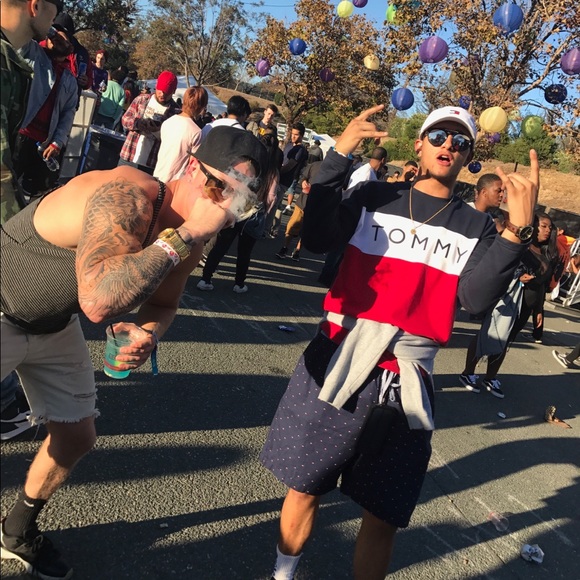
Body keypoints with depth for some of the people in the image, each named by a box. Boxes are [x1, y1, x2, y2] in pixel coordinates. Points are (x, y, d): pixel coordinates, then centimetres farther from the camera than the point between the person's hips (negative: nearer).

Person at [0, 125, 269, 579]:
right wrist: (185, 235, -46)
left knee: (77, 436, 12)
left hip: (54, 326, 7)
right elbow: (99, 301, -50)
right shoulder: (126, 196, -35)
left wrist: (149, 335, -17)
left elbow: (162, 303, 5)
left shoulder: (192, 239, -11)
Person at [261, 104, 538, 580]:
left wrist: (518, 229, -18)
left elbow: (476, 299, -9)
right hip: (337, 366, 0)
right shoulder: (377, 196, 4)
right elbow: (316, 239, -11)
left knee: (383, 516, 9)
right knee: (306, 487, 14)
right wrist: (338, 156, -15)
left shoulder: (476, 227, 6)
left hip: (404, 385, 1)